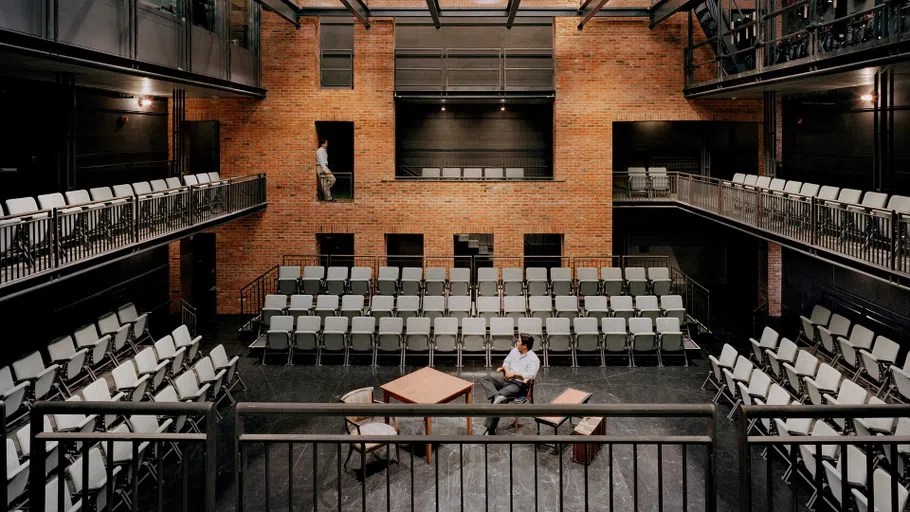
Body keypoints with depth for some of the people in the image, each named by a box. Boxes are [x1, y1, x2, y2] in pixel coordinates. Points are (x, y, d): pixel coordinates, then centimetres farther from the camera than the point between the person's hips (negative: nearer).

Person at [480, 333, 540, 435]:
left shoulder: (533, 359, -11)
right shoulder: (515, 351, 10)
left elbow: (530, 375, -21)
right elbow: (506, 362, 21)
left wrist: (514, 374, -17)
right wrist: (506, 369, -1)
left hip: (518, 384, -8)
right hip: (506, 379, 8)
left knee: (497, 401, -27)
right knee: (485, 380, -13)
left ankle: (490, 429, -22)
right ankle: (496, 397, -39)